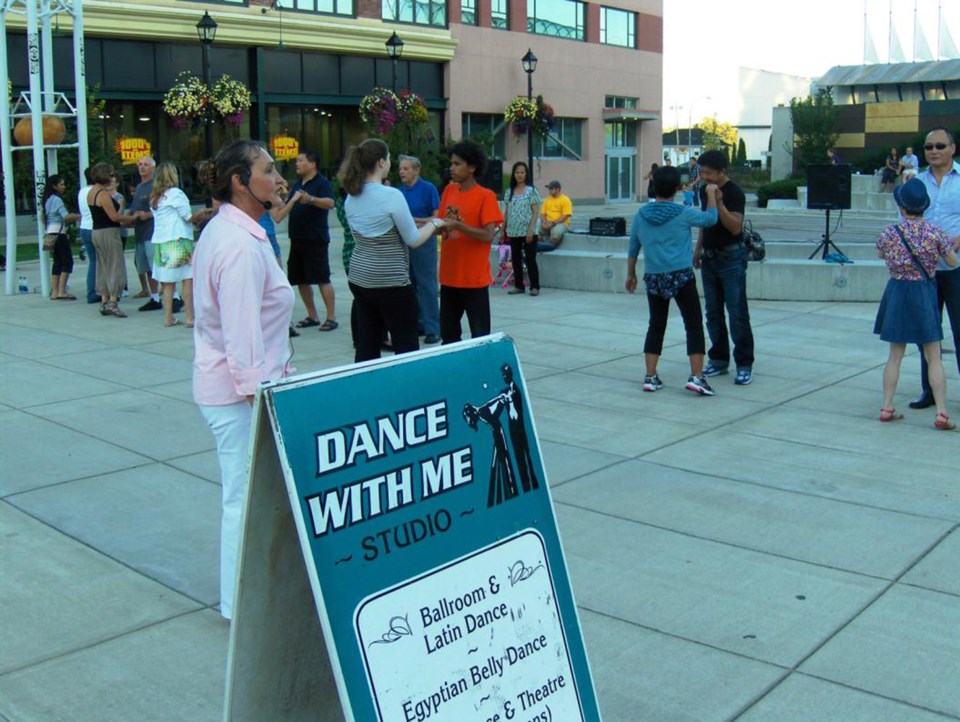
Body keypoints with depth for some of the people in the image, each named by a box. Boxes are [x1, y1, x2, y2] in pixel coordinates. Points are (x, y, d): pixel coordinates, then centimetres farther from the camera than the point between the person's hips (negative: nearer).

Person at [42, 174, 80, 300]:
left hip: (51, 233, 9)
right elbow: (66, 216, -21)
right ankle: (62, 292, -13)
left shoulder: (48, 200, 16)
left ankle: (54, 292, 8)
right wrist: (78, 216, -9)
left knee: (57, 262, 10)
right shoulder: (57, 199, -12)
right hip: (59, 233, -9)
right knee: (67, 262, -8)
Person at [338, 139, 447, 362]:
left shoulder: (351, 197, 5)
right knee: (406, 347, 2)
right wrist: (434, 223, 8)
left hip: (360, 279, 7)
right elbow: (413, 240, -10)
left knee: (366, 346, 10)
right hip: (391, 283, -7)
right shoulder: (392, 195, -16)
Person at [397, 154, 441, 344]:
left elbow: (437, 217, -9)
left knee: (427, 285, -5)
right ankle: (417, 323, 21)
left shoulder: (428, 188, -6)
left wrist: (416, 221, -20)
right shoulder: (399, 191, 9)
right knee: (410, 285, 11)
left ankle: (433, 328, -2)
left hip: (424, 241, -6)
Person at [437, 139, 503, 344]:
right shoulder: (448, 191, 8)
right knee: (447, 332, 14)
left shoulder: (486, 196, -10)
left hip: (475, 279, -6)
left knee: (480, 335, 2)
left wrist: (457, 225, -24)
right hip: (449, 277, 6)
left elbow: (488, 235, -17)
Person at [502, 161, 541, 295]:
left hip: (527, 231, -5)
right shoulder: (509, 192, 10)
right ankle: (519, 285, 16)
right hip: (513, 232, 5)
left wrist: (531, 229, -15)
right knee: (516, 259, 8)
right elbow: (506, 212, 14)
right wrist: (503, 229, 9)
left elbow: (535, 212, -7)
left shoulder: (531, 191, -3)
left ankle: (534, 287, 1)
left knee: (530, 259, -4)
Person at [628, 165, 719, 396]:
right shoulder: (683, 214, -7)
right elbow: (711, 218, 8)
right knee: (694, 325, 3)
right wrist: (711, 194, 21)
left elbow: (633, 249, 12)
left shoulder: (641, 215, 4)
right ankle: (696, 376, -4)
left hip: (653, 279, 4)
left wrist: (631, 275, 24)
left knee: (656, 327, 13)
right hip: (681, 277, -4)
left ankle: (650, 377, 11)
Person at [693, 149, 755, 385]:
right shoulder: (704, 191, 10)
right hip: (710, 258, 8)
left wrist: (719, 204, -32)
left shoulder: (734, 193, -14)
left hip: (731, 257, -8)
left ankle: (744, 365, -4)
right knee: (713, 312, 11)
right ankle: (719, 360, 19)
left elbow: (736, 228, -24)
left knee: (737, 313, -8)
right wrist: (698, 248, 19)